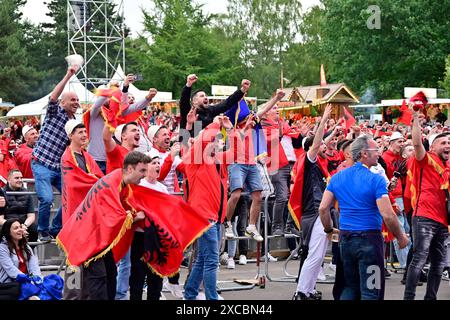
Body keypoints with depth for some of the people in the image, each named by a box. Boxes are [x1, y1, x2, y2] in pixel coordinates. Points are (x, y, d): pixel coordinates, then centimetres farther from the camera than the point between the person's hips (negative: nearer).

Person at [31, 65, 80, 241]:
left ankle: (55, 229, 16)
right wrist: (68, 76, -25)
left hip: (61, 167, 6)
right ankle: (43, 232, 2)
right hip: (42, 165, -6)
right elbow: (53, 97, -21)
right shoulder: (55, 113, -1)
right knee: (47, 199, -21)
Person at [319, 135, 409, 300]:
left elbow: (323, 208, 2)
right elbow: (387, 215, -18)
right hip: (369, 239, -6)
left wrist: (329, 229, 19)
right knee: (370, 292, 1)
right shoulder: (376, 180, -13)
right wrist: (400, 237, -3)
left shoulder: (337, 177, 4)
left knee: (350, 287, 18)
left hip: (345, 239, 6)